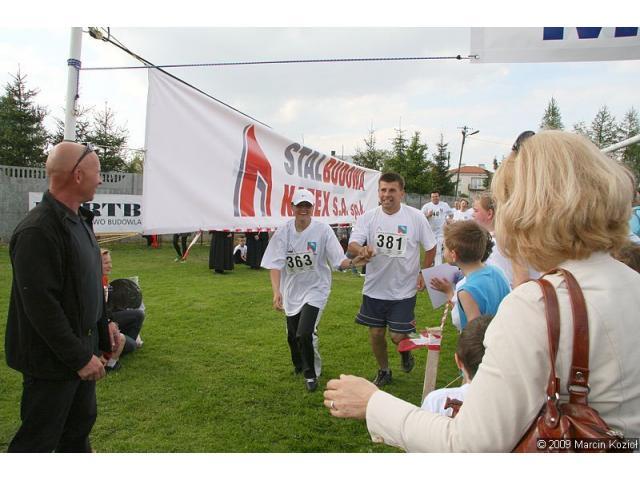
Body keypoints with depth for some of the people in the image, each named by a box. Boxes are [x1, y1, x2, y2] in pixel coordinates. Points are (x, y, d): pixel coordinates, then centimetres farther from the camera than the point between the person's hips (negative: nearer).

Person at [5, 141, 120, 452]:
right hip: (51, 359, -9)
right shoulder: (38, 231, -24)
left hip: (80, 348, 9)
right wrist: (80, 357, -21)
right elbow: (41, 305, -26)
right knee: (38, 441, 7)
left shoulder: (78, 220, 8)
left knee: (80, 423, 24)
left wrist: (103, 324, 16)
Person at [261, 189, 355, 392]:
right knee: (292, 336, 14)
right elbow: (275, 264, -12)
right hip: (292, 291, 3)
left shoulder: (323, 230, -12)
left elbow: (339, 260, -14)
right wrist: (276, 291, -24)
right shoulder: (283, 232, -7)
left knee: (305, 334, -17)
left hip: (315, 289, -3)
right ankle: (299, 365, 47)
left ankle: (311, 373, 12)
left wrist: (352, 262, -36)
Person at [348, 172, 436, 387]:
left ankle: (405, 351, 38)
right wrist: (362, 251, -37)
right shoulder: (368, 217, -6)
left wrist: (424, 273, 3)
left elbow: (430, 246, 5)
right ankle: (383, 371, 37)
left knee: (398, 336, 0)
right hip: (374, 288, 2)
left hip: (403, 290, -2)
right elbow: (352, 246, -15)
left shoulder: (416, 217, -8)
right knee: (375, 333, 12)